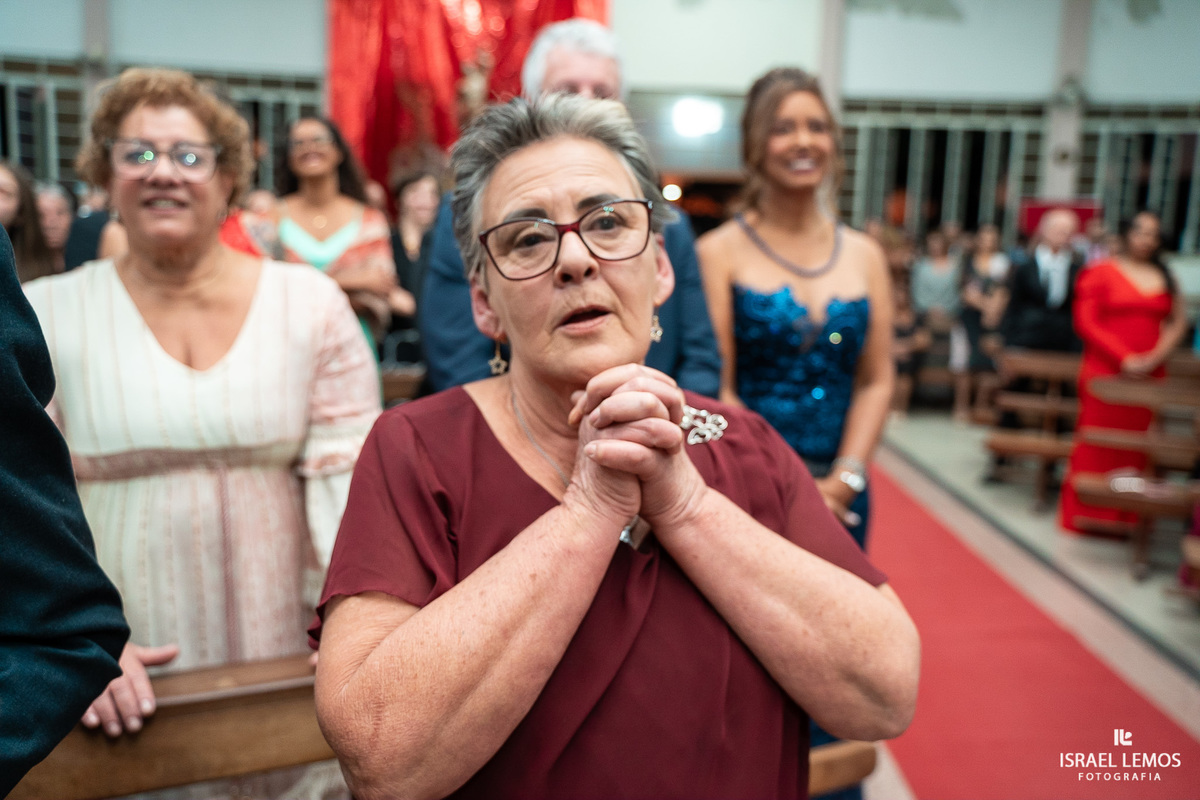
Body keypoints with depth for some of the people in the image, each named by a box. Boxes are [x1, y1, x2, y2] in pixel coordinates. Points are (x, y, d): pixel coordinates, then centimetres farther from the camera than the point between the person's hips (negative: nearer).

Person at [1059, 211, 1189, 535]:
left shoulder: (1165, 278, 14)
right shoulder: (1101, 273, 2)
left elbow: (1178, 322, 10)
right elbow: (1086, 323, -5)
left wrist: (1156, 357, -7)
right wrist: (1123, 358, -13)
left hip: (1147, 374, 4)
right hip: (1104, 370, -3)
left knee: (1137, 444, 2)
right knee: (1097, 444, -2)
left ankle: (1126, 516, 11)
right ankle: (1087, 515, 8)